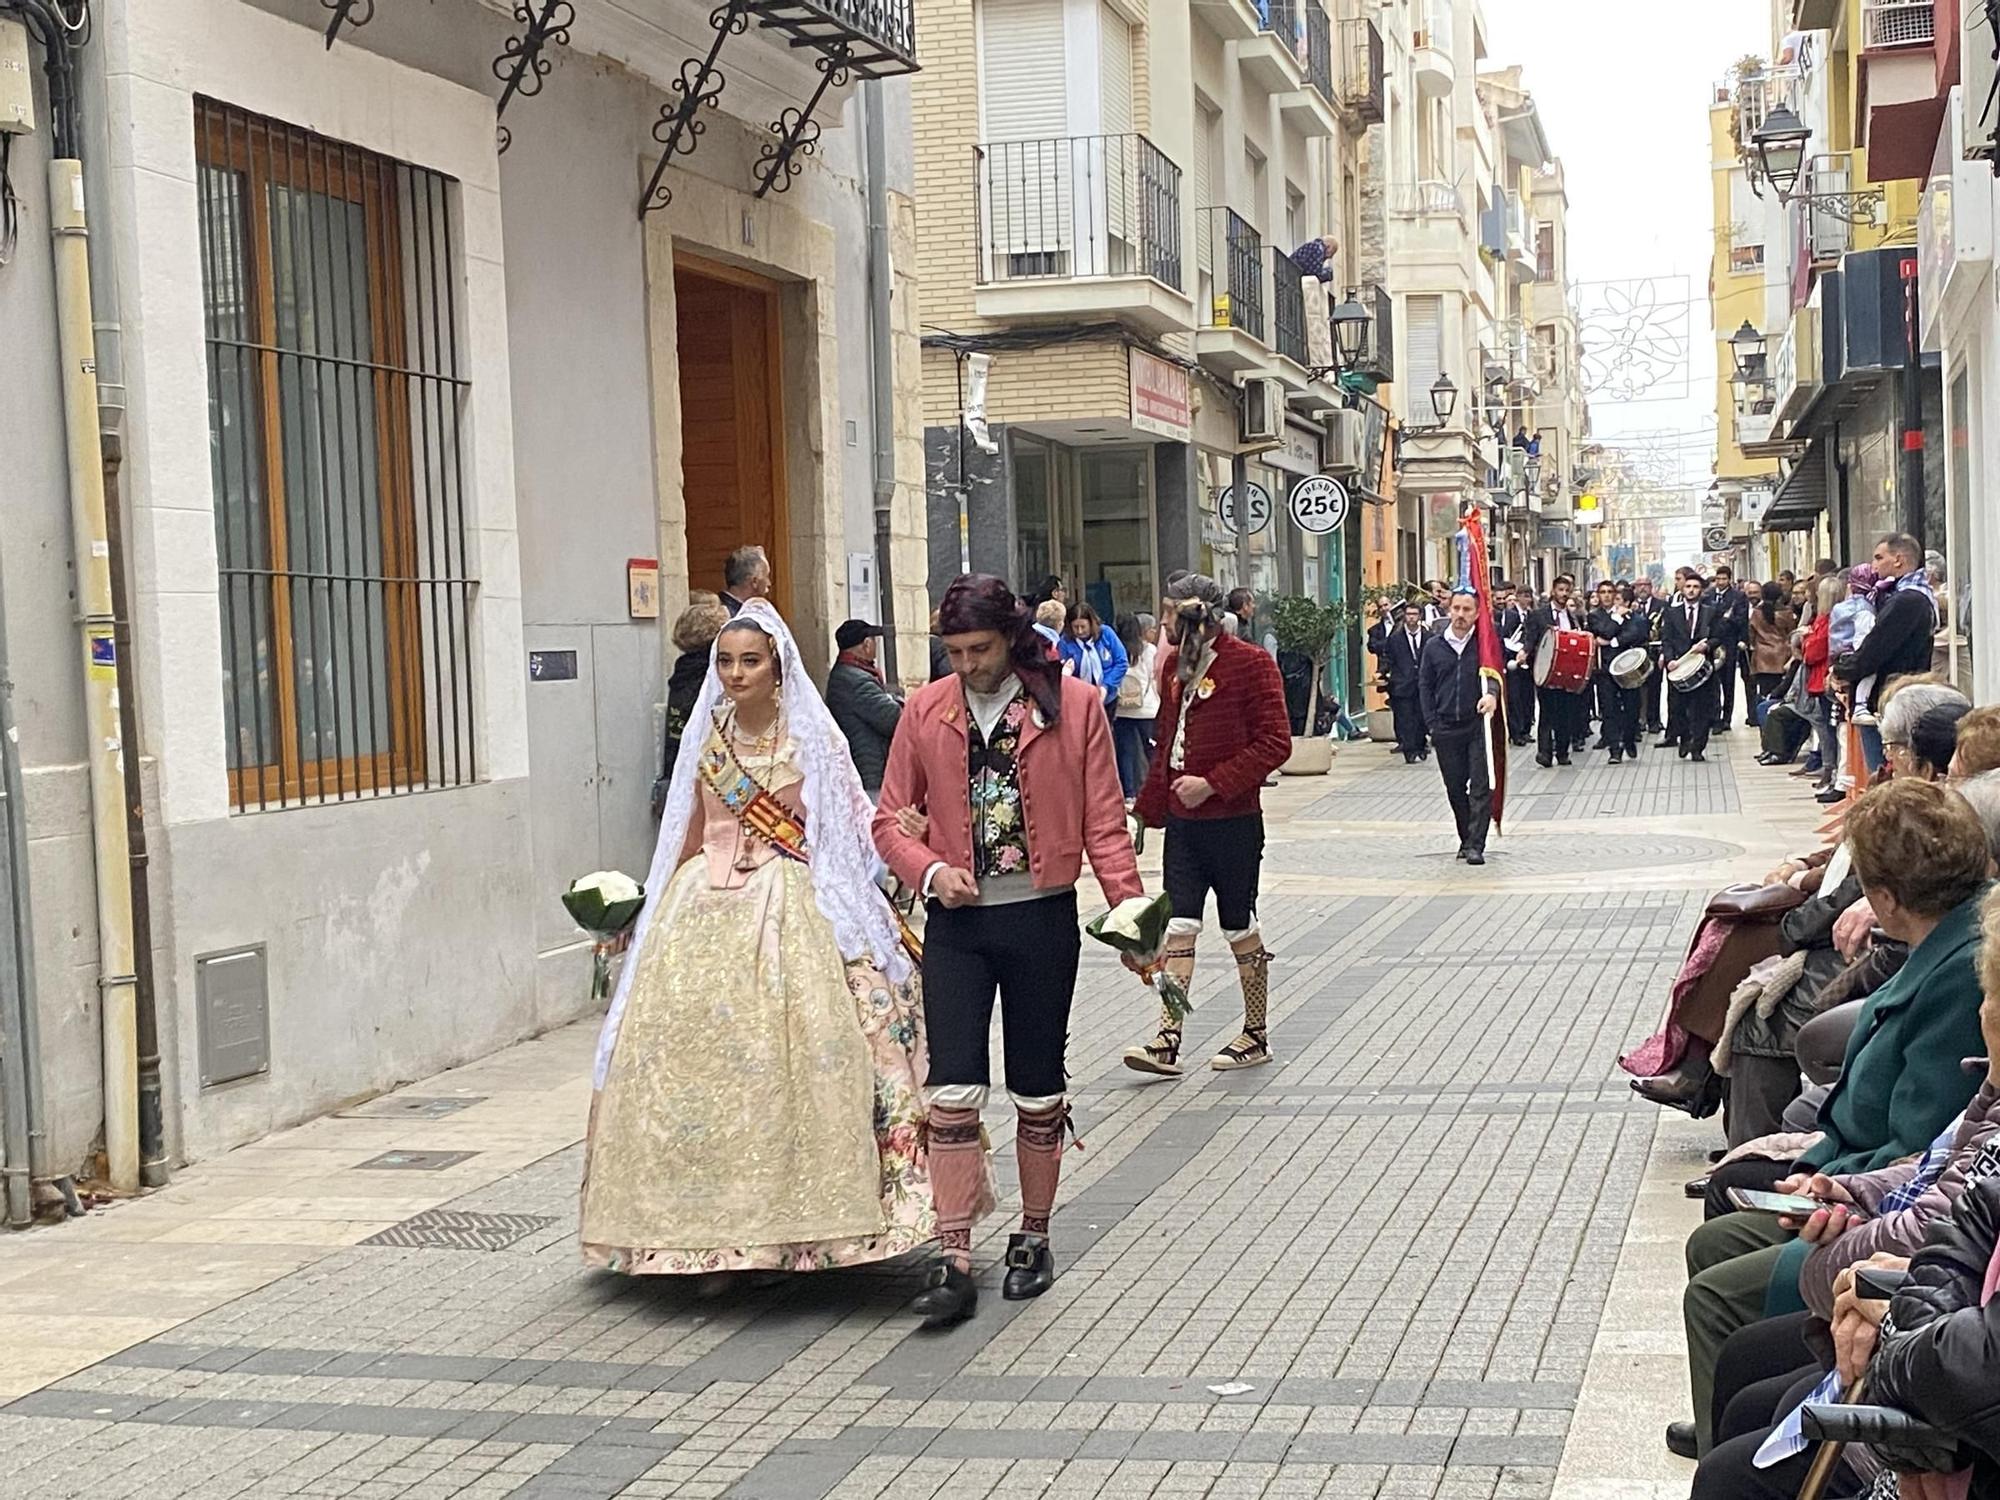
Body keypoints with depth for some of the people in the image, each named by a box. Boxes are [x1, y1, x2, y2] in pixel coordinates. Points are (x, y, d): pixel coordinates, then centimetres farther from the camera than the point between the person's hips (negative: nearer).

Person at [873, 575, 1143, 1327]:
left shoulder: (1074, 704, -3)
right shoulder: (924, 710, 3)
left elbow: (1103, 822, -2)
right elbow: (890, 820, 7)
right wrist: (931, 870, -12)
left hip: (1041, 918, -1)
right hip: (956, 923, 1)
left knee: (1039, 1089, 10)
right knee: (953, 1088, -7)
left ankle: (1033, 1238, 28)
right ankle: (955, 1264, -3)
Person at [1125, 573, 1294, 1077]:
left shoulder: (1252, 664, -9)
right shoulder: (1175, 665, 12)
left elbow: (1274, 743, -14)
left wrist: (1213, 783, -20)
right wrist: (1151, 804, 14)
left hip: (1234, 821, -6)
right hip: (1182, 821, 6)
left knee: (1240, 928, 5)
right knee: (1178, 926, -2)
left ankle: (1256, 1035, 19)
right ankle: (1168, 1041, -5)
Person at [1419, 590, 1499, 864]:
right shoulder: (1434, 646, 5)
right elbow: (1425, 685, 9)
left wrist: (1491, 694, -34)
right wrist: (1432, 723, 2)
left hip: (1478, 725, -3)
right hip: (1446, 727, 3)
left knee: (1481, 787, -6)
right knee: (1455, 787, 10)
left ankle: (1476, 845, -5)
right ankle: (1466, 839, 23)